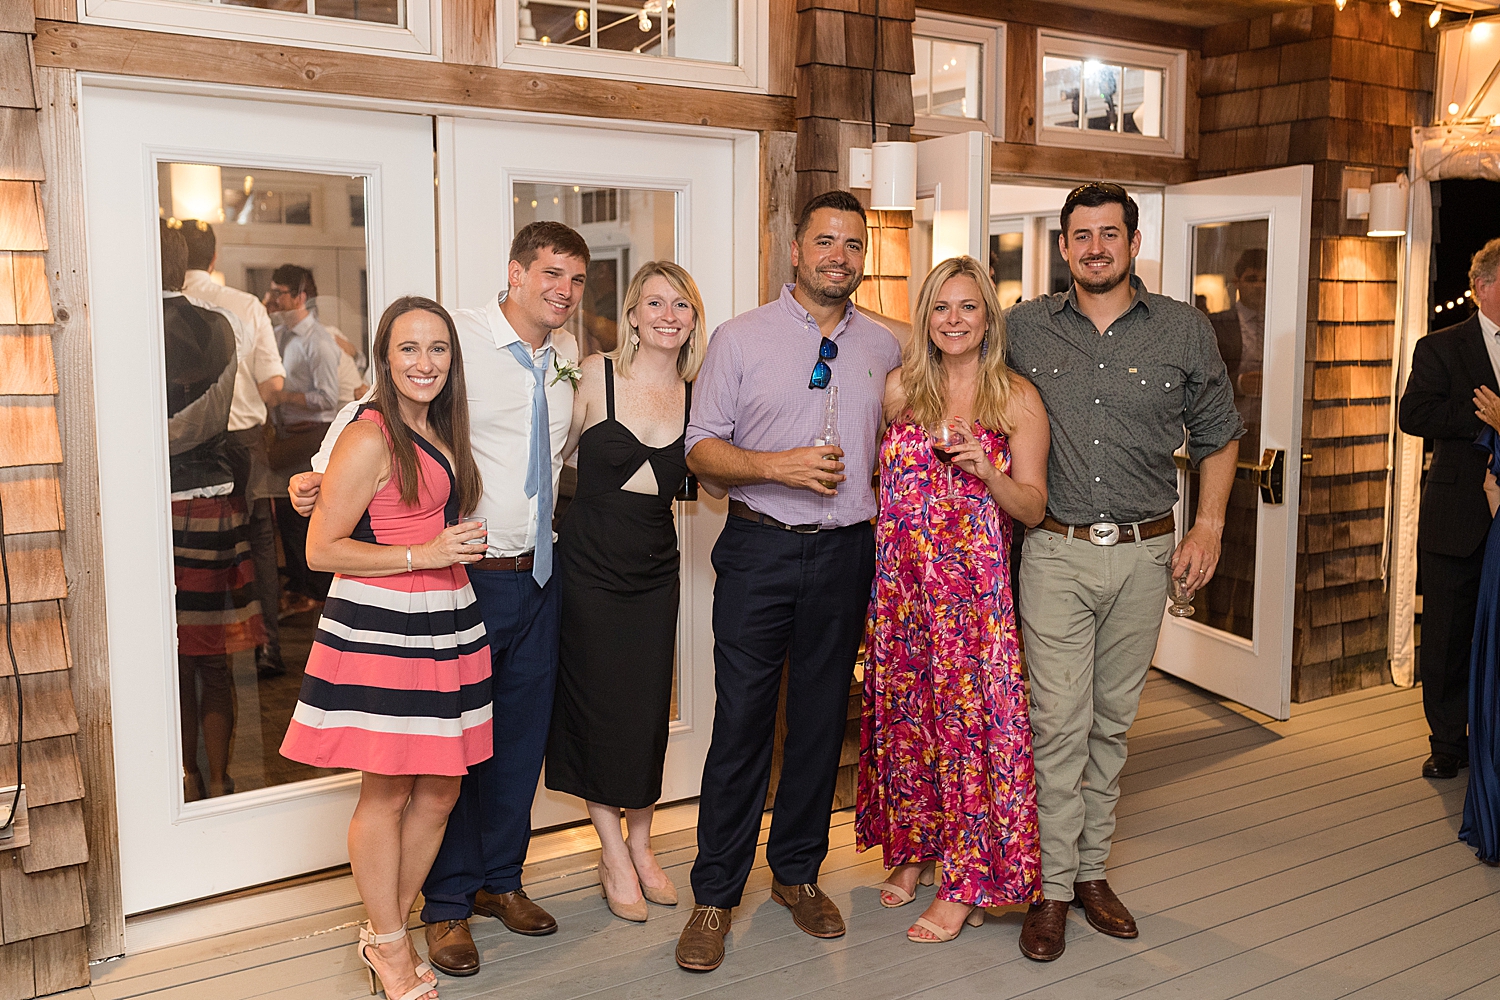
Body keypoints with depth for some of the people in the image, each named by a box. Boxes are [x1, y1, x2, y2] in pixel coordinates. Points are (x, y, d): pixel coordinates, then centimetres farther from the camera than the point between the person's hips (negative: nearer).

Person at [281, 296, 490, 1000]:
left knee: (439, 790, 11)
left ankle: (388, 929, 28)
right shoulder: (369, 438, -11)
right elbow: (321, 549, -13)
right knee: (386, 793, 3)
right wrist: (421, 555, -15)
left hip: (445, 624, 8)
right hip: (380, 628, -8)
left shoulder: (440, 434, 14)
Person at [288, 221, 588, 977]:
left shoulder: (568, 354, 10)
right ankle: (447, 905, 20)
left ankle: (499, 879, 32)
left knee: (522, 735, 14)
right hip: (466, 575, -6)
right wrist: (326, 469, -24)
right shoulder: (457, 339, -11)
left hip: (538, 572, 7)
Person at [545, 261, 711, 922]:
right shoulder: (597, 374, -7)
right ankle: (613, 852, 25)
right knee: (598, 707, 5)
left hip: (655, 570, 3)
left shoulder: (696, 396, 1)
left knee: (649, 711, 8)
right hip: (588, 564, -2)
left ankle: (640, 845, 30)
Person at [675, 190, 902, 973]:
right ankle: (715, 895, 12)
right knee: (741, 722, -1)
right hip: (760, 550, -3)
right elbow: (701, 448, -2)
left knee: (822, 718, 11)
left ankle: (798, 873, 28)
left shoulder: (884, 348, 9)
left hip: (845, 555, 3)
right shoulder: (741, 338, 0)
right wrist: (778, 466, -17)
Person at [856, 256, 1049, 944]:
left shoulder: (1018, 398, -1)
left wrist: (985, 469, -17)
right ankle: (914, 848, 31)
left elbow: (1033, 508, -2)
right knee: (903, 709, 11)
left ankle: (964, 886, 11)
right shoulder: (899, 388, 7)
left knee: (970, 714, -2)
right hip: (901, 582, 3)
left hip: (975, 584, -3)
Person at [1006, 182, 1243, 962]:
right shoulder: (1025, 328, 3)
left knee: (1113, 720, 11)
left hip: (1144, 553, 2)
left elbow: (1218, 435, 12)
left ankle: (1092, 870, 25)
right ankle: (1052, 886, 9)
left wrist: (1209, 526, 4)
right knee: (1059, 721, -4)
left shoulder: (1185, 331, 3)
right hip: (1056, 553, -1)